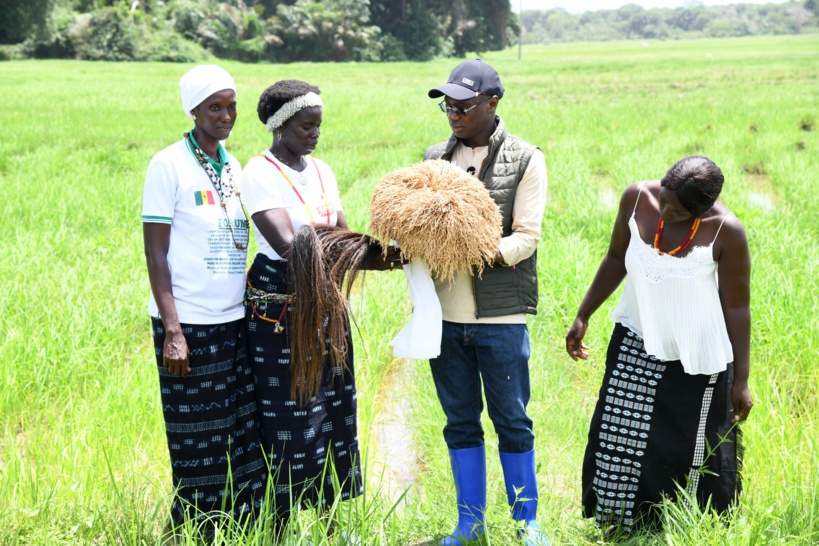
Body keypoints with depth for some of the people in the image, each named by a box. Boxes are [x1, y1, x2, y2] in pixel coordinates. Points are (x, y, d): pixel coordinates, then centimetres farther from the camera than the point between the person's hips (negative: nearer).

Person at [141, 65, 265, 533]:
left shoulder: (234, 167, 11)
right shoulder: (169, 165, -7)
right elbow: (156, 252, -9)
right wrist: (172, 331, -15)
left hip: (236, 321, 6)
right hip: (190, 324, -6)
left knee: (246, 439, 7)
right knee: (198, 447, 1)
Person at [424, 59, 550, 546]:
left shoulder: (525, 159, -1)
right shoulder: (435, 157, 11)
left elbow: (526, 236, -9)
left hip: (500, 313, -4)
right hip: (444, 310, 4)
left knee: (512, 420, 4)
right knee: (461, 420, 12)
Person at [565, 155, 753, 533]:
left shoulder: (726, 231, -21)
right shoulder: (637, 198, -12)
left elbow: (737, 307, -12)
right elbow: (616, 259, 6)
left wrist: (741, 379, -7)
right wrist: (583, 316, 10)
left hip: (697, 360, -4)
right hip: (636, 346, 4)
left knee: (691, 454, 4)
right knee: (618, 443, 7)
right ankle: (618, 529, 23)